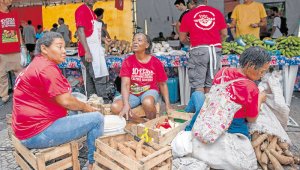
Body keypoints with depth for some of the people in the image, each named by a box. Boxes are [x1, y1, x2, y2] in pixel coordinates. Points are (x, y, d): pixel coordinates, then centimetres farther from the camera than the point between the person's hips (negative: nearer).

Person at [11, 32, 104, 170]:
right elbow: (65, 101, -21)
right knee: (96, 118, -10)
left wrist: (81, 105, 7)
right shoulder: (47, 67, -17)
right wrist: (85, 107, -3)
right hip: (38, 133, -11)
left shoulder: (37, 65, 15)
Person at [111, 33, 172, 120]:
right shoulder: (128, 61, -7)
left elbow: (162, 84, 3)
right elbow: (125, 84, -16)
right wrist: (126, 104, -31)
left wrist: (167, 104, -3)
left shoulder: (156, 62, -7)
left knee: (147, 103, -37)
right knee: (115, 107, -25)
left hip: (150, 91, -1)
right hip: (132, 93, 2)